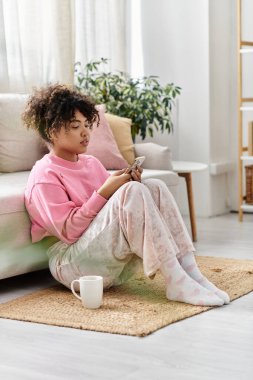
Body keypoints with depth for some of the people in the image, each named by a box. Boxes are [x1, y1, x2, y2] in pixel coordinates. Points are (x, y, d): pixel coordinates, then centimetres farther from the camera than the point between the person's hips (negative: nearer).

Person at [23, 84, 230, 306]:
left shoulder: (92, 163, 17)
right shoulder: (44, 175, -6)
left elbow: (121, 210, 17)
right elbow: (68, 231, -16)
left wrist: (130, 186, -2)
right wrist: (103, 192, -20)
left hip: (115, 265, 8)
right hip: (72, 263, -8)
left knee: (155, 187, -10)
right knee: (132, 192, -26)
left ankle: (190, 271, -22)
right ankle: (176, 283, -30)